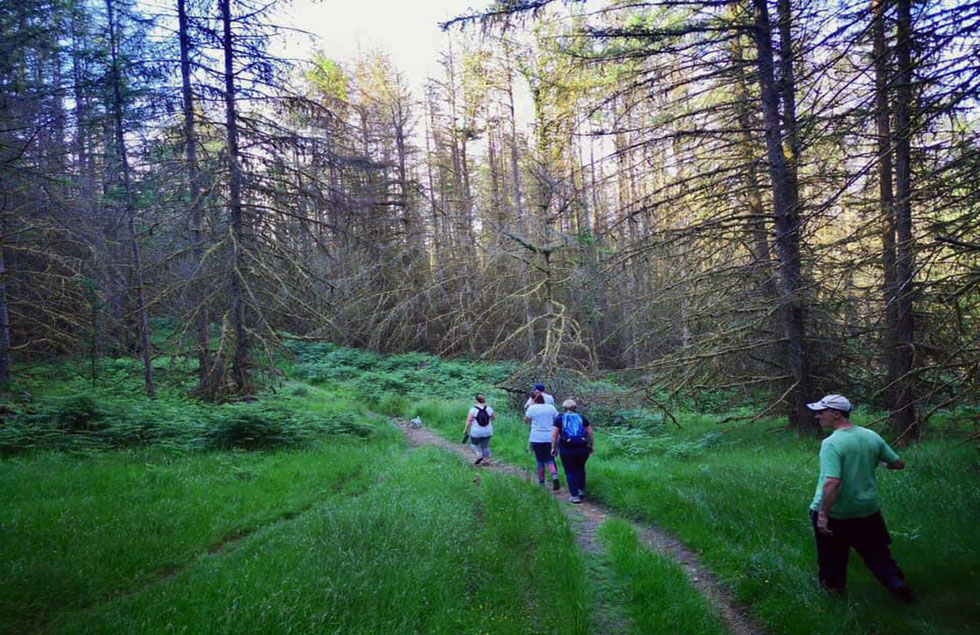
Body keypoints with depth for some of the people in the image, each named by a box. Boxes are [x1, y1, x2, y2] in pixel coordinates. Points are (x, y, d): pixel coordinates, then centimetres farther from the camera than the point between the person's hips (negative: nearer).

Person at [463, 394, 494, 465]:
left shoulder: (473, 410, -14)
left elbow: (469, 421, -15)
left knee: (474, 444, 18)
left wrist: (465, 430, -4)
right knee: (485, 446, 15)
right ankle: (486, 460, 12)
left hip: (476, 432, -2)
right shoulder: (489, 409, -5)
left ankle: (479, 455, -2)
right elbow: (492, 418, 10)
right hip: (487, 432, 3)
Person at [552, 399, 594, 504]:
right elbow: (590, 433, 7)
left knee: (570, 472, 7)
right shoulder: (582, 418, 11)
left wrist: (553, 448, 2)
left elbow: (554, 434, -3)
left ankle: (575, 496, 1)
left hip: (566, 449, -2)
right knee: (580, 468, 24)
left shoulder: (559, 418, 5)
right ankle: (581, 490, 21)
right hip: (582, 448, 2)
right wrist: (591, 446, 16)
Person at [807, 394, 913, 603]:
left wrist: (823, 515, -27)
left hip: (835, 514, -5)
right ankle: (896, 582, 9)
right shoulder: (872, 437, -3)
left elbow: (832, 483, -31)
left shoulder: (832, 443, -23)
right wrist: (876, 462, 27)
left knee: (832, 556, 16)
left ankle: (833, 587, 30)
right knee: (876, 551, 19)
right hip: (868, 510, 5)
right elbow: (898, 463, 7)